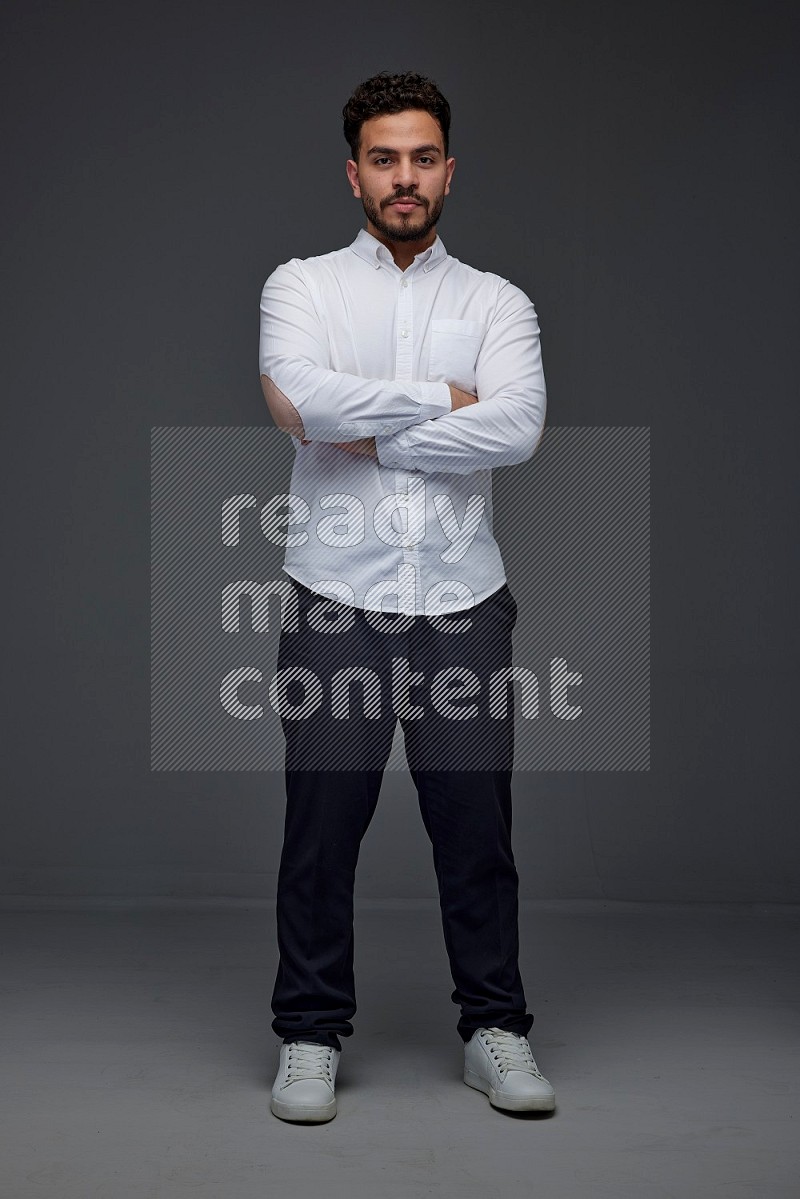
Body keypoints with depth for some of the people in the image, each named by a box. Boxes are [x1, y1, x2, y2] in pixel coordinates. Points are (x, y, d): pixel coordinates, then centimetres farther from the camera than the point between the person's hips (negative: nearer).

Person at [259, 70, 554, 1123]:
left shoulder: (498, 303, 8)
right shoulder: (302, 286, 5)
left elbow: (518, 427, -11)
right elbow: (302, 399, -16)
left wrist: (366, 433, -11)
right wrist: (439, 399, -8)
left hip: (463, 606, 1)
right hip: (337, 603, -1)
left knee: (477, 826, 7)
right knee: (321, 827, 6)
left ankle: (496, 1030, 22)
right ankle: (311, 1035, 21)